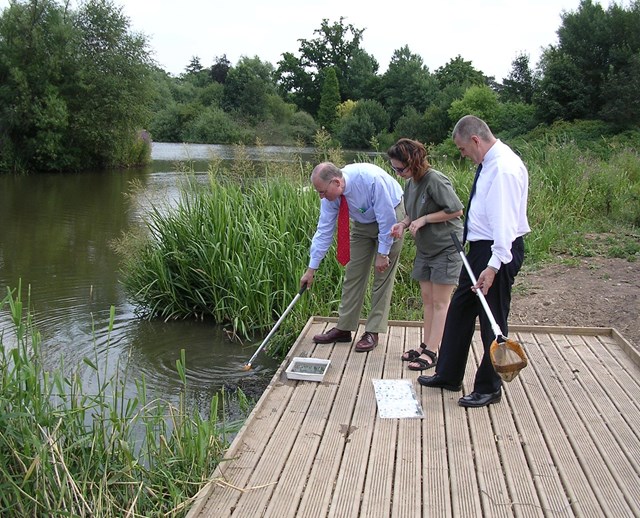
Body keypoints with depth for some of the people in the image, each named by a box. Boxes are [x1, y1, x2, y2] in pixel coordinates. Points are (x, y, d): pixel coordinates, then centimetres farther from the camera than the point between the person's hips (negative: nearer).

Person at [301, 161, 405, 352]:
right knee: (353, 272, 4)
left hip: (390, 217, -5)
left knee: (383, 275, -6)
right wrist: (311, 269, -9)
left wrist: (382, 254, -21)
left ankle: (373, 332, -1)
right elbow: (324, 231, -11)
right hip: (363, 222, 6)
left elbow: (387, 219, -28)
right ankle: (344, 328, 11)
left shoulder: (371, 179, -37)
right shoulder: (330, 195, -19)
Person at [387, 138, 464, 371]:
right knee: (427, 299, 13)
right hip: (425, 248, 8)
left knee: (440, 302, -1)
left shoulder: (435, 180, -22)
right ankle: (426, 346, 22)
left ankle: (431, 352, 3)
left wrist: (424, 219, -21)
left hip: (446, 248, -8)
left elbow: (456, 210, -21)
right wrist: (403, 224, -5)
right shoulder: (411, 182, 4)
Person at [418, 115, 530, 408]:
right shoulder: (489, 164, 11)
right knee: (460, 310, 17)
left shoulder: (504, 167, -20)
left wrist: (494, 265, -30)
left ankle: (489, 388, 20)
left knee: (492, 320, 3)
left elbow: (504, 220, -26)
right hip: (479, 248, 10)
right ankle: (448, 376, 32)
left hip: (497, 252, -10)